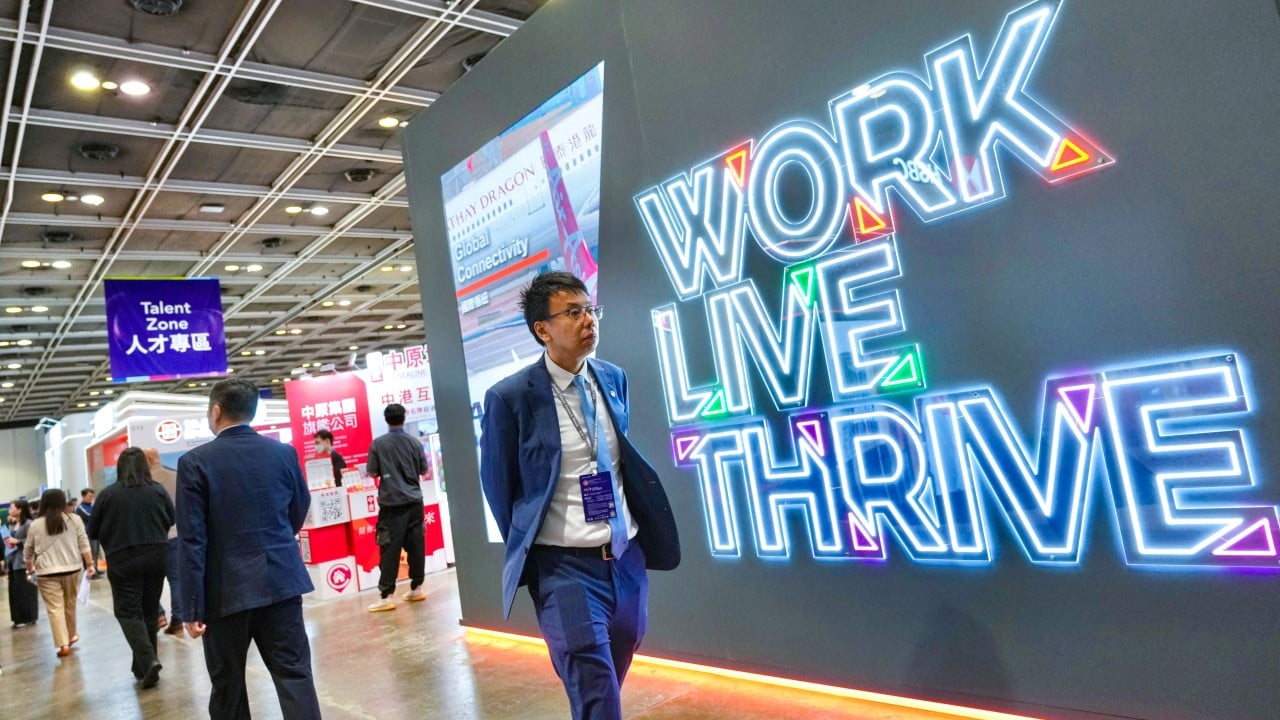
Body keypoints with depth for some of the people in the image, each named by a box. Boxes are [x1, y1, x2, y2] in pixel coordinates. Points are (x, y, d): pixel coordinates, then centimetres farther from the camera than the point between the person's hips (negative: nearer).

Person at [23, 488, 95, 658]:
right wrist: (89, 564, 5)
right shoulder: (74, 519, 0)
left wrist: (30, 568, 28)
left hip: (47, 572, -1)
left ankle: (63, 644, -5)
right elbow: (84, 545, -2)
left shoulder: (35, 524, 2)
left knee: (55, 608, 0)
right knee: (70, 604, 16)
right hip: (71, 569, 1)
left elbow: (28, 550, 13)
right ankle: (71, 636, 30)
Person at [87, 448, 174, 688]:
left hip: (123, 560, -3)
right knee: (148, 611, 14)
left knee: (128, 612, 2)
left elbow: (92, 532, 1)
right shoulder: (158, 490, -2)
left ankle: (148, 660, -16)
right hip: (156, 556, 3)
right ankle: (142, 667, 21)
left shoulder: (108, 494, -7)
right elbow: (172, 520, 11)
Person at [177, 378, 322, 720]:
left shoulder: (195, 462, -8)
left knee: (227, 686, 13)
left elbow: (192, 541, -10)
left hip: (226, 589, -2)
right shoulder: (285, 453, 2)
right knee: (295, 675, 5)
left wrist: (191, 607, -6)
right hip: (281, 581, 2)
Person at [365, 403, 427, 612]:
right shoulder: (414, 442, 1)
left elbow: (372, 473, -2)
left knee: (390, 549, -2)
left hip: (391, 503, -3)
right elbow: (424, 471, 8)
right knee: (416, 545, 9)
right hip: (414, 501, 3)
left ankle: (386, 596, -2)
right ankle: (416, 588, 17)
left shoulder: (378, 444, -6)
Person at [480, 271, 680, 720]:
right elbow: (499, 485, -1)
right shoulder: (510, 397, -12)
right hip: (565, 567, -5)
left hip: (627, 557, 6)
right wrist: (528, 554, 6)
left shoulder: (614, 379, 4)